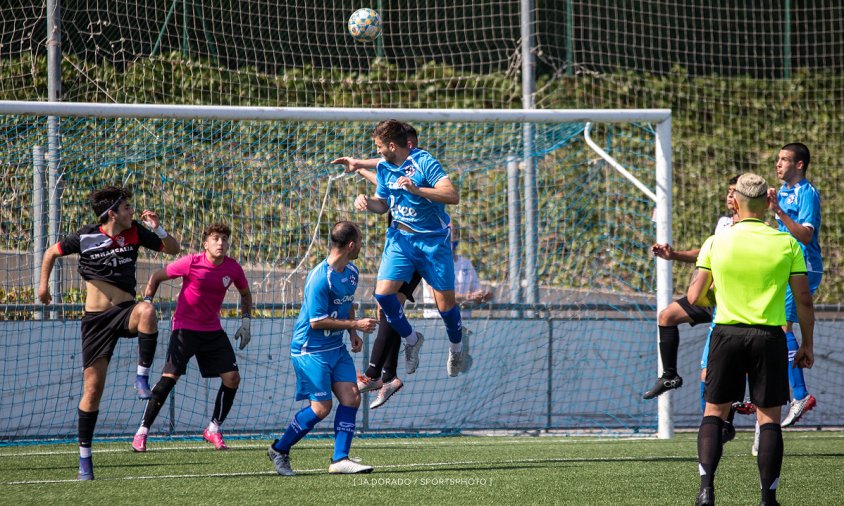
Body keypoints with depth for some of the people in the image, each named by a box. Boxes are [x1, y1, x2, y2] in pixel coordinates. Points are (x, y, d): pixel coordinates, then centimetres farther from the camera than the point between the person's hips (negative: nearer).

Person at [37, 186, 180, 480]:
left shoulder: (134, 232, 0)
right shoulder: (85, 237, -5)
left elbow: (173, 249, 6)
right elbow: (52, 252, 12)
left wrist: (158, 228, -11)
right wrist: (44, 283, 7)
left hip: (125, 311, 1)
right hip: (96, 318, -1)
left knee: (147, 311, -38)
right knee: (92, 389, -2)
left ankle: (142, 376, -25)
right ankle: (84, 457, 9)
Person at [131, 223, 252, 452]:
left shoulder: (233, 268, -3)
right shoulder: (191, 263, -15)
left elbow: (245, 294, 17)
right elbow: (156, 277, -2)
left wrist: (245, 322, 8)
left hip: (213, 331, 5)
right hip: (184, 327, -4)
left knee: (232, 377, -5)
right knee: (169, 377, -15)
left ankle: (214, 429, 12)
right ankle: (142, 432, -9)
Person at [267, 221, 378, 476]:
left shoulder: (352, 272, 6)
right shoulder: (320, 278, -23)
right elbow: (317, 321, -22)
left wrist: (353, 334, 8)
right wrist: (355, 324, -19)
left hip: (336, 348, 8)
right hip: (311, 349, -8)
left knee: (351, 398, -4)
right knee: (321, 407, -7)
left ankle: (340, 459, -1)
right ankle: (279, 450, 10)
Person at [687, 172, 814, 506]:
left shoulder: (716, 243, -2)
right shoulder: (787, 244, -3)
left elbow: (694, 297, 0)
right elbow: (804, 300, -2)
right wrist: (807, 344, 9)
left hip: (727, 333, 1)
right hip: (769, 337, -1)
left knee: (714, 412, 11)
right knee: (769, 418, 5)